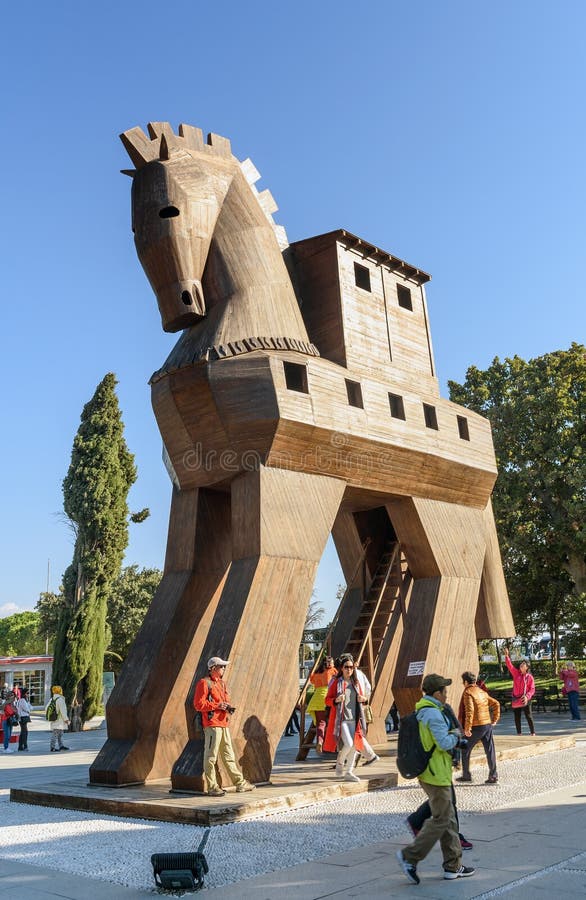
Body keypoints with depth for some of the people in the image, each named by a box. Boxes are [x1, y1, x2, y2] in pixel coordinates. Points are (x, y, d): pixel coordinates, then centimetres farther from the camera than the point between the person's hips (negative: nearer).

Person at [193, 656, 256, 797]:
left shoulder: (222, 683, 20)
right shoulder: (204, 683, -7)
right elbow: (198, 704, -13)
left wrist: (229, 707, 7)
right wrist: (217, 706, -16)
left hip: (224, 724, 9)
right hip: (212, 725, -9)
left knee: (229, 756, 14)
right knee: (211, 757, -4)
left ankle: (240, 783, 18)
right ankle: (212, 787, 2)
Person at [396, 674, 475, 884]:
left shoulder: (422, 711, 12)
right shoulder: (433, 713, -20)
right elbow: (445, 743, -24)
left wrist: (455, 741, 9)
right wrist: (455, 735, -4)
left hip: (429, 772, 10)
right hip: (436, 774, -10)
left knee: (449, 819, 16)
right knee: (441, 820, -2)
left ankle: (453, 866, 23)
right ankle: (410, 856, 1)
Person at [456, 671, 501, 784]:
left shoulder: (468, 692, -10)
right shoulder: (482, 692, 14)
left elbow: (469, 711, -21)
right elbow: (496, 704, 15)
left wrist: (467, 728, -19)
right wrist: (495, 719, 16)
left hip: (476, 727, -6)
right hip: (488, 725, 6)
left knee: (465, 750, 9)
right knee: (490, 751, 7)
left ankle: (466, 775, 15)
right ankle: (493, 776, 6)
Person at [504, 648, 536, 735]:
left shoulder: (530, 677, -4)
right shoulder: (516, 673, 4)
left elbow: (532, 689, -7)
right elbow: (510, 666, -6)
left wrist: (527, 696, -22)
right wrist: (506, 656, -19)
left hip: (525, 699, -3)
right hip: (516, 699, 4)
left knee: (528, 716, 0)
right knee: (517, 717, 9)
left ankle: (533, 733, 9)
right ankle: (519, 733, 18)